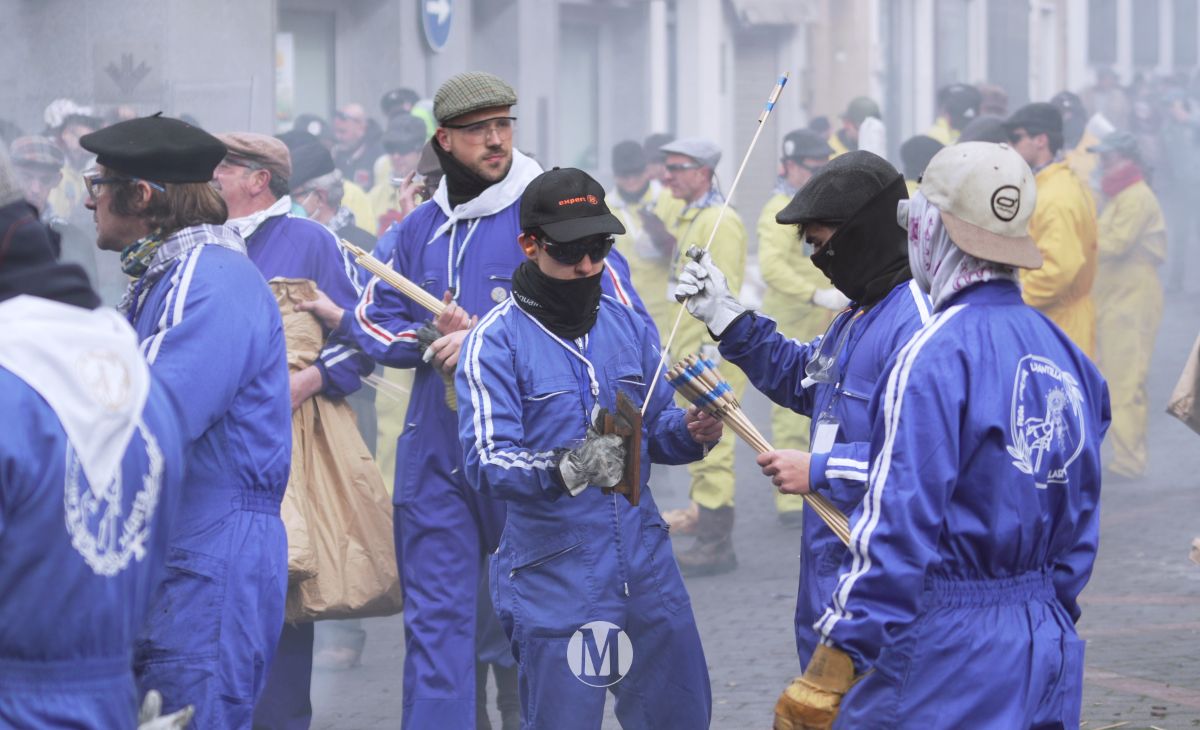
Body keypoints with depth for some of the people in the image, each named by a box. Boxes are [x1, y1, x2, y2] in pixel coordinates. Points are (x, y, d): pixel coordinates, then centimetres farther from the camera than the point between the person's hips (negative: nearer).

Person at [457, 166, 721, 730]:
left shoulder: (629, 327, 9)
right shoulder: (496, 341, -10)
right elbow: (486, 461, -18)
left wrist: (689, 432, -7)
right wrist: (562, 470, -36)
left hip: (646, 571, 5)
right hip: (554, 580, -5)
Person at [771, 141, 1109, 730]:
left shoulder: (936, 355, -15)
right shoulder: (1065, 355, 8)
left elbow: (898, 525, -19)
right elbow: (1079, 526, 13)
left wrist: (837, 660, -16)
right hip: (1047, 646, 8)